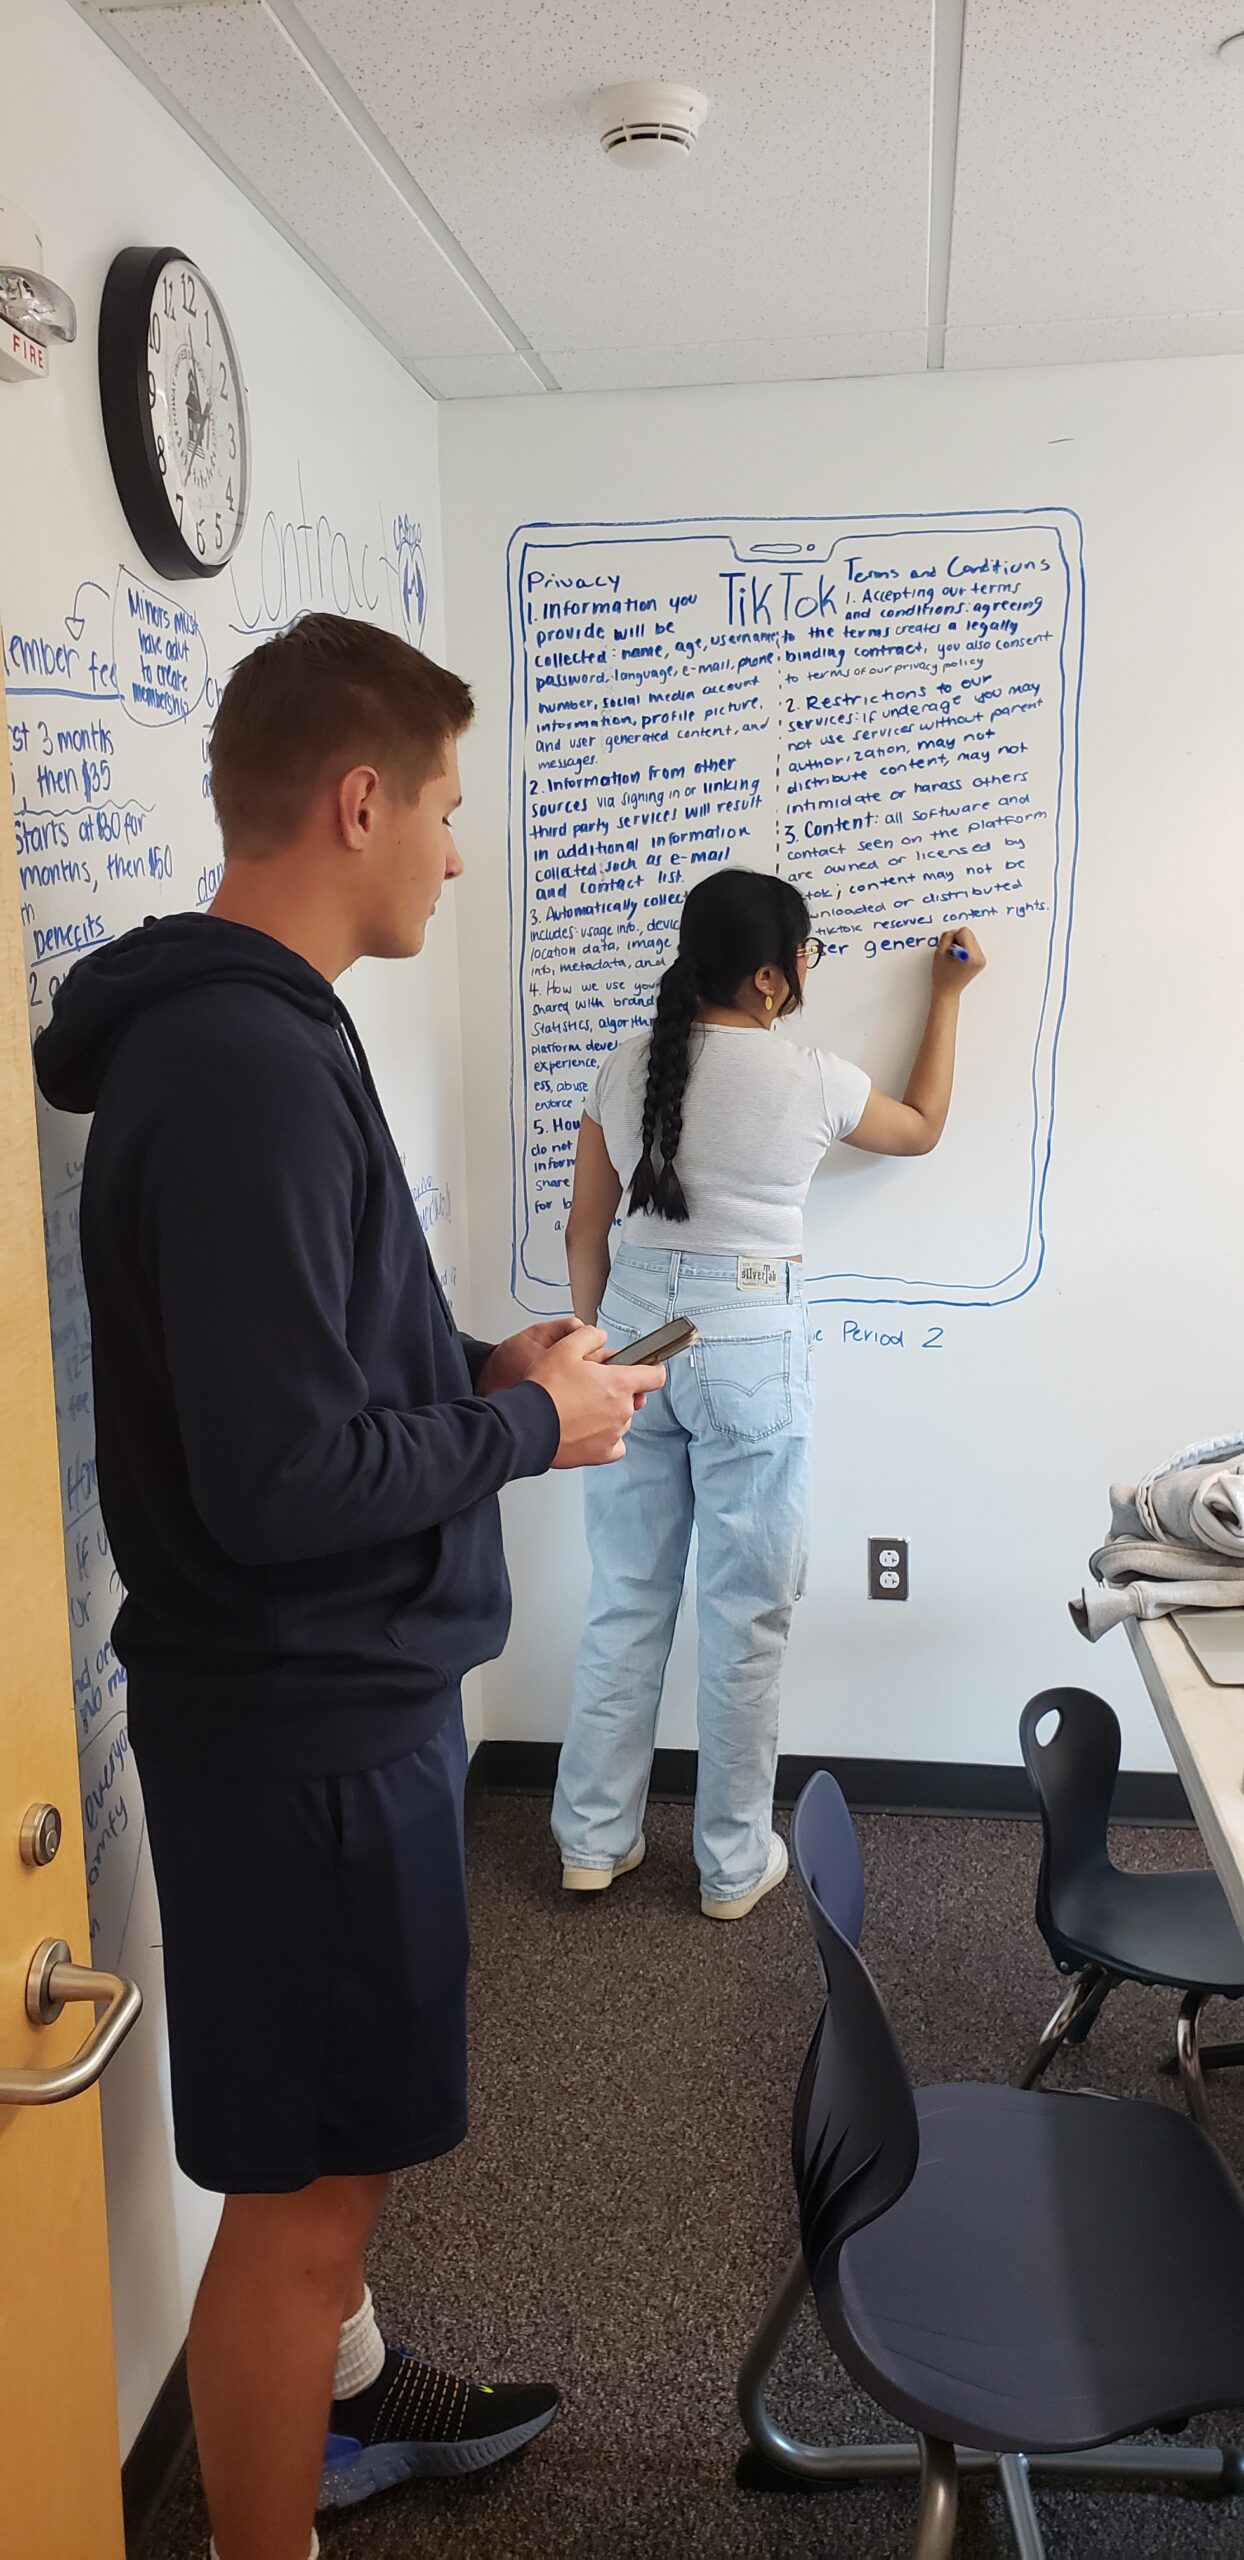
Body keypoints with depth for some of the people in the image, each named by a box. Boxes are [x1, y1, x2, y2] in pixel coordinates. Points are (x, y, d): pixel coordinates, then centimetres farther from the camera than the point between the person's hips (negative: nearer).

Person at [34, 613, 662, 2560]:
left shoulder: (244, 1028, 9)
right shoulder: (246, 1068, -24)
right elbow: (283, 1479, -28)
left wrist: (488, 1363, 5)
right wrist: (535, 1424, -14)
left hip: (339, 1682, 10)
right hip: (303, 1706, -10)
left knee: (338, 2141, 27)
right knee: (305, 2177, 7)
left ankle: (344, 2391, 48)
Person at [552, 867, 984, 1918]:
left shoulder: (627, 1071, 2)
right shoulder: (809, 1080, -9)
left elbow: (585, 1233, 6)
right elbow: (923, 1128, 12)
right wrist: (949, 995, 21)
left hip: (637, 1335, 5)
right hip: (750, 1347, -4)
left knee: (626, 1600, 13)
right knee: (747, 1613, 8)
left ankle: (595, 1840, 24)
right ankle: (734, 1863, 20)